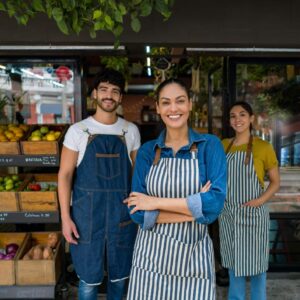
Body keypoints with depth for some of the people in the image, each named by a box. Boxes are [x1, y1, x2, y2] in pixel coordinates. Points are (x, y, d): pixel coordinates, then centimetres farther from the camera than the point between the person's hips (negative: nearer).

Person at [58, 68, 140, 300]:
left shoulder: (131, 131, 2)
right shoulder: (78, 130, -3)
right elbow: (65, 174, -2)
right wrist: (65, 217, -7)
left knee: (120, 276, 16)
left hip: (122, 213, 2)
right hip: (87, 213, -2)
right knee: (89, 278, 10)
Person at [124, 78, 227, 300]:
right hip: (151, 256, 2)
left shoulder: (210, 145, -6)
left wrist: (157, 202, -15)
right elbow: (138, 212, -8)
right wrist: (194, 209, -16)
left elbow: (215, 204, -17)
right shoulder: (147, 151, -1)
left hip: (194, 256, -1)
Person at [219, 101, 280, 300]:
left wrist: (260, 201, -16)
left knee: (255, 263, 9)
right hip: (228, 214, 4)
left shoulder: (263, 147, -7)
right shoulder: (223, 146, 4)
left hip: (253, 214, -3)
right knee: (234, 263, 17)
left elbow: (275, 182, -2)